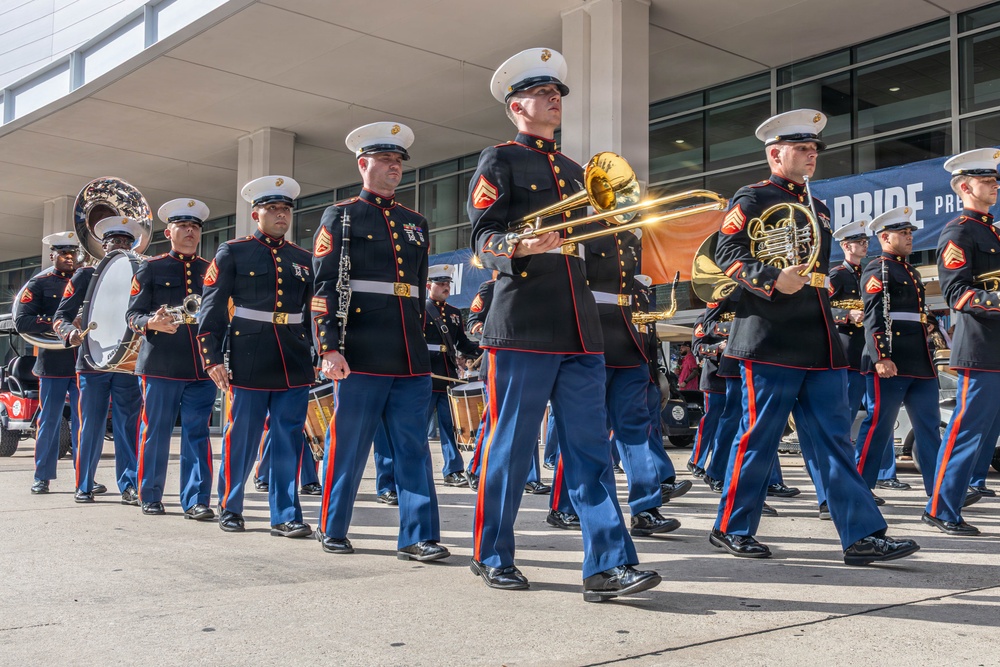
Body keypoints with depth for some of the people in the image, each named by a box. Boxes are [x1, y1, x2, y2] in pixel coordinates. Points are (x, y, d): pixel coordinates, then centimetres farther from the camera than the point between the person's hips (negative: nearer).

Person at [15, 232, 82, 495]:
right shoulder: (39, 284, 2)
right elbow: (21, 321, -7)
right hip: (53, 363, -2)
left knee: (84, 422, 4)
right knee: (49, 421, 5)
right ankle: (42, 477, 15)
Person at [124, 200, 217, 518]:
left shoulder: (209, 270, 14)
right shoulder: (151, 268, 6)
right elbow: (132, 314, 1)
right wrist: (152, 323, -19)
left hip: (201, 366, 2)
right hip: (161, 364, -2)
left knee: (197, 433, 0)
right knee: (155, 432, 5)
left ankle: (196, 500, 3)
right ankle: (150, 497, 19)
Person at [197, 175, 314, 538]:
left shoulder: (303, 259, 15)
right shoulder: (232, 253, 3)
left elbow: (313, 311, 19)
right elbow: (212, 308, -1)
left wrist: (319, 356, 15)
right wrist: (212, 357, -8)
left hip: (295, 362, 4)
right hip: (250, 360, -3)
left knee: (290, 438, 1)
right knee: (241, 437, 4)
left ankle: (285, 516, 7)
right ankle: (229, 508, 20)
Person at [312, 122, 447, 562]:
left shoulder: (415, 223, 19)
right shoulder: (341, 217, 4)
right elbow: (325, 286, -4)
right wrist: (329, 348, -13)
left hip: (411, 359, 5)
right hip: (361, 356, -5)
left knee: (413, 448, 2)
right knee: (348, 446, 2)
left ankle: (417, 537, 5)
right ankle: (332, 530, 17)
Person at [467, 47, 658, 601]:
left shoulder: (573, 171, 25)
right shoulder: (499, 160, 4)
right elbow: (481, 237, -6)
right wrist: (522, 247, -26)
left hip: (580, 330, 6)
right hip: (523, 326, -6)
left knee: (590, 447, 0)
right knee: (511, 446, 0)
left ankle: (607, 566, -1)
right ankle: (491, 556, 15)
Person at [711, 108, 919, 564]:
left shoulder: (818, 209, 23)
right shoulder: (753, 199, -1)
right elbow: (727, 255, -11)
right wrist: (773, 280, -24)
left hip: (819, 343, 7)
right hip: (772, 340, -7)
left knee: (833, 437, 4)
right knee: (759, 436, -2)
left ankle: (862, 536, 3)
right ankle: (732, 528, 11)